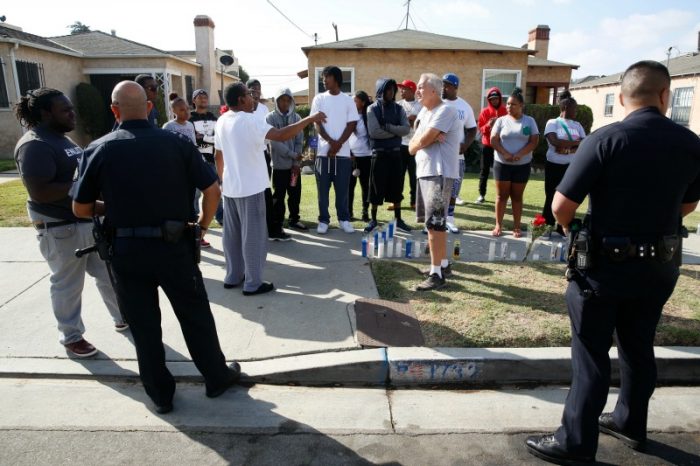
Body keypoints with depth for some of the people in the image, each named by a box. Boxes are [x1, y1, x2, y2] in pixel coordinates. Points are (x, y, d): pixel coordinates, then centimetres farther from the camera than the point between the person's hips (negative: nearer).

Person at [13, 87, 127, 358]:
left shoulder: (61, 139, 12)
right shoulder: (34, 145, -17)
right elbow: (39, 192, -25)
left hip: (89, 220, 9)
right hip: (60, 227, -9)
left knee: (108, 273, 16)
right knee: (68, 285, 6)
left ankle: (123, 319, 32)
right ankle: (71, 337, 23)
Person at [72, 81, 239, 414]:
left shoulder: (98, 150, -3)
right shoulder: (176, 143, -5)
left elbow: (81, 209, 2)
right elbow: (212, 190, -7)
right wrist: (203, 225, 7)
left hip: (126, 250, 1)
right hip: (173, 246, -1)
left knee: (143, 324, 15)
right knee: (195, 316, 15)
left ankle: (160, 394, 29)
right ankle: (217, 378, 30)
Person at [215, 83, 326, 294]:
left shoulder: (221, 121, 8)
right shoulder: (249, 120, -17)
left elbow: (218, 155, 15)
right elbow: (281, 135, -27)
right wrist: (310, 119, -20)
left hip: (230, 187, 8)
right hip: (250, 188, -8)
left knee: (232, 234, 15)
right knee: (253, 236, 0)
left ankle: (232, 276, 26)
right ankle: (253, 283, 8)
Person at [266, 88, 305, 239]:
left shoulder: (296, 118, 7)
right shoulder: (271, 118, -4)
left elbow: (299, 141, 3)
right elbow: (274, 142, -12)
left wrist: (296, 162, -6)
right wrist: (292, 155, -14)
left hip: (294, 165, 4)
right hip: (280, 165, -4)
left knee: (295, 194, 14)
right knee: (279, 197, -3)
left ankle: (294, 219, 34)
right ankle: (275, 229, 1)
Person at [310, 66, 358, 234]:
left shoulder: (348, 100, 5)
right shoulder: (319, 99, 6)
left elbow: (351, 125, 1)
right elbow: (317, 125, 0)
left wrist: (338, 144, -10)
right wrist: (331, 142, -13)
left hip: (343, 152, 0)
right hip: (324, 151, 1)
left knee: (342, 188, 4)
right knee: (323, 188, 4)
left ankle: (344, 219, 16)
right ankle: (323, 220, 13)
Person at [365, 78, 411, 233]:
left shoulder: (398, 108, 7)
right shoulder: (373, 109, -3)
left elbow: (406, 129, -4)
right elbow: (374, 132, -16)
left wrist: (388, 127, -15)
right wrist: (395, 132, -9)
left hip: (396, 153, 4)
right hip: (379, 153, -3)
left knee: (396, 187, 9)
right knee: (377, 188, 2)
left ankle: (398, 219, 19)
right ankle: (373, 219, 14)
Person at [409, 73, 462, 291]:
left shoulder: (445, 111, -11)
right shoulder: (424, 112, 17)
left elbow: (421, 141, -18)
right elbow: (412, 147, 9)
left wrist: (421, 140, 4)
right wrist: (428, 138, -9)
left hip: (440, 173, -10)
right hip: (424, 172, 10)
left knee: (434, 223, -11)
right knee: (435, 222, 15)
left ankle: (437, 274, -7)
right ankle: (443, 264, 28)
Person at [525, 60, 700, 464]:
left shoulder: (606, 139, -17)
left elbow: (561, 208, -20)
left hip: (606, 264, -5)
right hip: (661, 265, 6)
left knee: (592, 355, 4)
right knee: (639, 346, 21)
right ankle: (631, 423, 39)